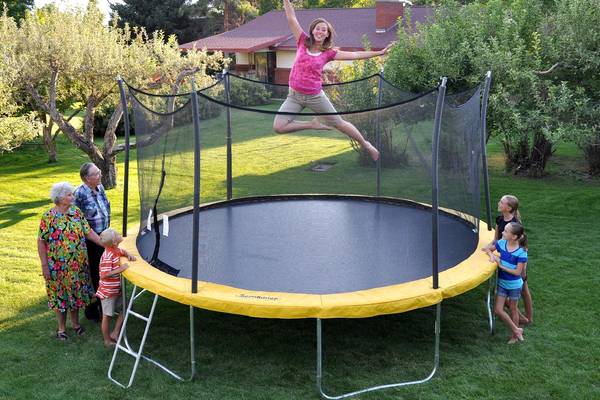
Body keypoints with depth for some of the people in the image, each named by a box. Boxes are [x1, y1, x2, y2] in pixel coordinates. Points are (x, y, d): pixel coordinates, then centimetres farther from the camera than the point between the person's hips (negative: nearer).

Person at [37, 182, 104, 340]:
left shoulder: (76, 211, -1)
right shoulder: (48, 217, -14)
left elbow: (88, 231, 3)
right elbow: (41, 242, -10)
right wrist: (44, 265, -12)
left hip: (78, 264, 4)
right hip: (58, 266, -4)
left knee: (76, 292, 16)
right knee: (60, 294, 10)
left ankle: (75, 323, 35)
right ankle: (61, 327, 27)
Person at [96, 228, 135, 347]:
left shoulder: (116, 250, -2)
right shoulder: (107, 256, -27)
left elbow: (123, 252, 22)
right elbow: (104, 275, -31)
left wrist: (129, 256, 2)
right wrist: (120, 269, -30)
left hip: (116, 289, 9)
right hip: (107, 292, -9)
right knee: (107, 316, 7)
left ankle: (115, 333, 23)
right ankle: (107, 340, 22)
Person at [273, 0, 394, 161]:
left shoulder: (329, 52, -1)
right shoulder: (303, 42, 1)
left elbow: (355, 55, -1)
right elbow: (291, 18, -1)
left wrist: (379, 53, -5)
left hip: (315, 96, -1)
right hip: (294, 96, 1)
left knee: (339, 123, 9)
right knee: (278, 127, -15)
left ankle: (366, 145, 32)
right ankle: (313, 124, 6)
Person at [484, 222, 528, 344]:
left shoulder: (521, 252, -22)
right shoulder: (501, 243, -9)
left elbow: (517, 272, -21)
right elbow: (487, 249, 6)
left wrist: (501, 266, -22)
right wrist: (491, 254, -16)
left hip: (514, 285, -5)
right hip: (502, 283, 5)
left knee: (512, 309, 11)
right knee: (498, 310, 3)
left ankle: (515, 335, 32)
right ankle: (516, 330, 21)